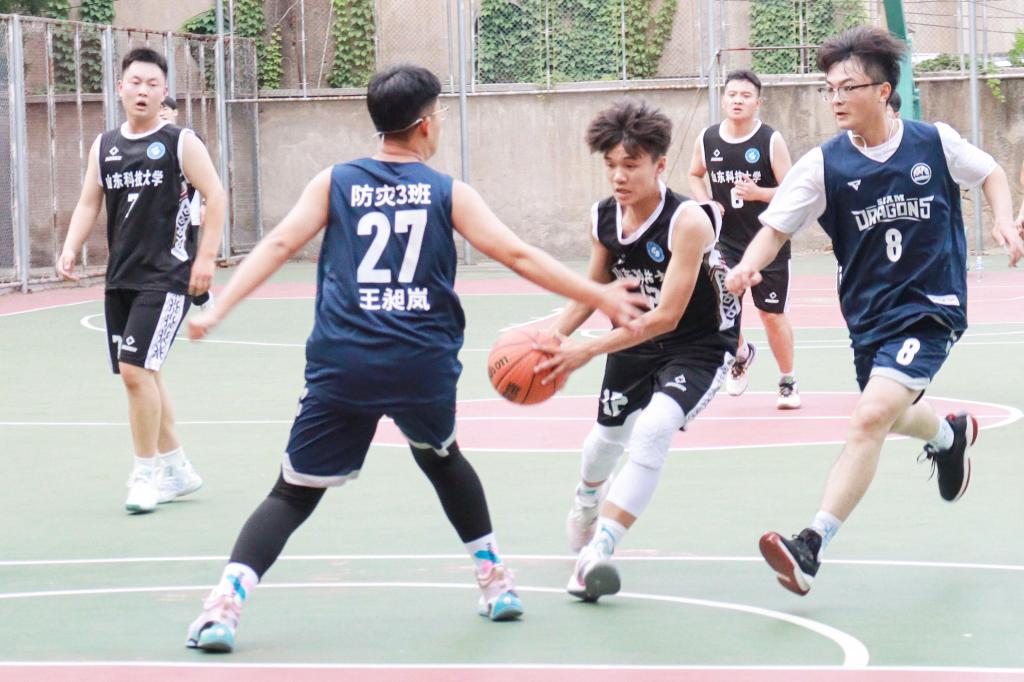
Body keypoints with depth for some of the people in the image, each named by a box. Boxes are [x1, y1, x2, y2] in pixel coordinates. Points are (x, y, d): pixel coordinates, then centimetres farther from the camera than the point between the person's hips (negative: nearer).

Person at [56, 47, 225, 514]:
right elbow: (89, 203, 14)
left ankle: (146, 472, -3)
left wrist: (205, 257, -11)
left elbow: (216, 196, -5)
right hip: (121, 279, 6)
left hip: (166, 278, -6)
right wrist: (70, 249, -2)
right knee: (142, 373, 12)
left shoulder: (180, 142, -5)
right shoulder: (104, 146, 10)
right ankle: (176, 469, 26)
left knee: (135, 370, -16)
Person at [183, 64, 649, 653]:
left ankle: (226, 603, -13)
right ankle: (496, 580, 31)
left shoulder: (335, 183, 10)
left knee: (293, 494, 6)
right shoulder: (449, 194, 7)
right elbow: (518, 257, 4)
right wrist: (601, 297, 9)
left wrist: (217, 311, 0)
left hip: (343, 365, 0)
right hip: (424, 366, 0)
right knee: (443, 459, 31)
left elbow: (278, 246, 1)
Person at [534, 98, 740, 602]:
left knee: (653, 430, -29)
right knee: (609, 433, 25)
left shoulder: (688, 221, -31)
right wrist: (558, 333, -9)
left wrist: (587, 350, -36)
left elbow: (667, 316, -34)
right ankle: (588, 495, 61)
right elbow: (597, 287, 8)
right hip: (635, 339, 7)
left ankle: (597, 552, -26)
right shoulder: (603, 219, -11)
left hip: (699, 345, -7)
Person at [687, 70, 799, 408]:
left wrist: (758, 193, -28)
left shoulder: (771, 141, -11)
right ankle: (741, 355, 20)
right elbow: (695, 175, 18)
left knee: (772, 314, 5)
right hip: (726, 238, 2)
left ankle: (788, 383, 25)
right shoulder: (707, 139, -1)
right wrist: (706, 204, -1)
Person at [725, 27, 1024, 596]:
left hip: (930, 308, -4)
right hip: (868, 312, 4)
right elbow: (776, 227, -9)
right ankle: (950, 434, 61)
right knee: (894, 415, 23)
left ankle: (812, 547, -23)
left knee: (872, 416, -22)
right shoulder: (824, 164, -8)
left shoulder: (935, 143, -8)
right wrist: (748, 267, -29)